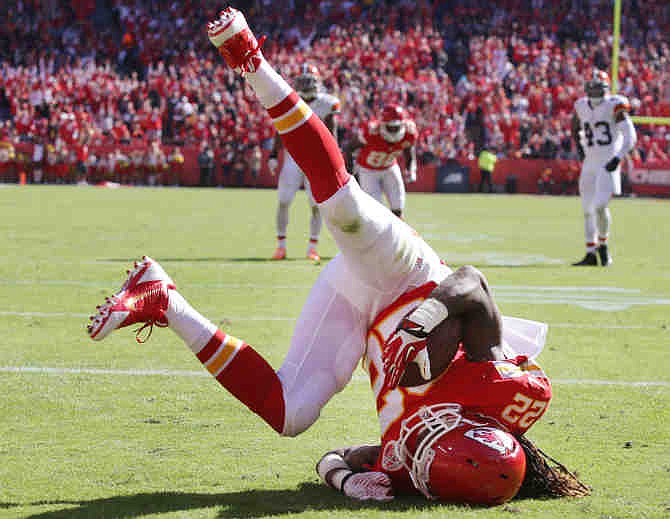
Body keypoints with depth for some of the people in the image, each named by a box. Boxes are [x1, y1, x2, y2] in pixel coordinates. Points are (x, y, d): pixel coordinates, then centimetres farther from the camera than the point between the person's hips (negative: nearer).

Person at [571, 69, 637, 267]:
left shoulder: (614, 106, -10)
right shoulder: (582, 106, 7)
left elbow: (630, 136, -11)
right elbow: (576, 128, 28)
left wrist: (618, 158, -19)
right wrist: (579, 147, 13)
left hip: (608, 164, -6)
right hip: (589, 163, 6)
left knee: (600, 206, -16)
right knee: (587, 209, 6)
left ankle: (603, 245, 6)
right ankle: (591, 254, 14)